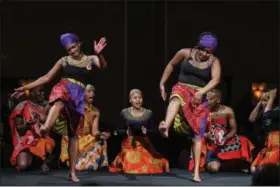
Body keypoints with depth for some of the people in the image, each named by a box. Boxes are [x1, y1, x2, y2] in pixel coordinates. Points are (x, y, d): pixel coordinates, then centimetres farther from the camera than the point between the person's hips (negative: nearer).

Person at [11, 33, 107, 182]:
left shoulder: (90, 59, 13)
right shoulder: (64, 60, 13)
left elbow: (103, 66, -8)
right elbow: (47, 78, 16)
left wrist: (98, 54, -30)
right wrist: (25, 88, 12)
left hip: (78, 96, 2)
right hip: (63, 88, -2)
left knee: (73, 133, 3)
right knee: (60, 100, -41)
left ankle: (72, 171, 8)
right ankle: (46, 127, -73)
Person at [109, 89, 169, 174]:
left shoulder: (149, 113, 3)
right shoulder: (124, 113, 1)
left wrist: (146, 131, -13)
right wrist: (126, 132, -11)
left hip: (145, 145, 0)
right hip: (129, 146, 0)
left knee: (149, 169, -12)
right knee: (129, 169, -10)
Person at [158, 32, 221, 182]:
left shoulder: (214, 61, -4)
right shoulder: (186, 53, -2)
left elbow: (216, 79, -19)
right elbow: (171, 65, 14)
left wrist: (201, 92, -35)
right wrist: (162, 83, 13)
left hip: (200, 97, 1)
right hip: (182, 88, -1)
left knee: (198, 135, -2)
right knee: (176, 98, -42)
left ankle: (196, 171, 4)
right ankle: (165, 127, -71)